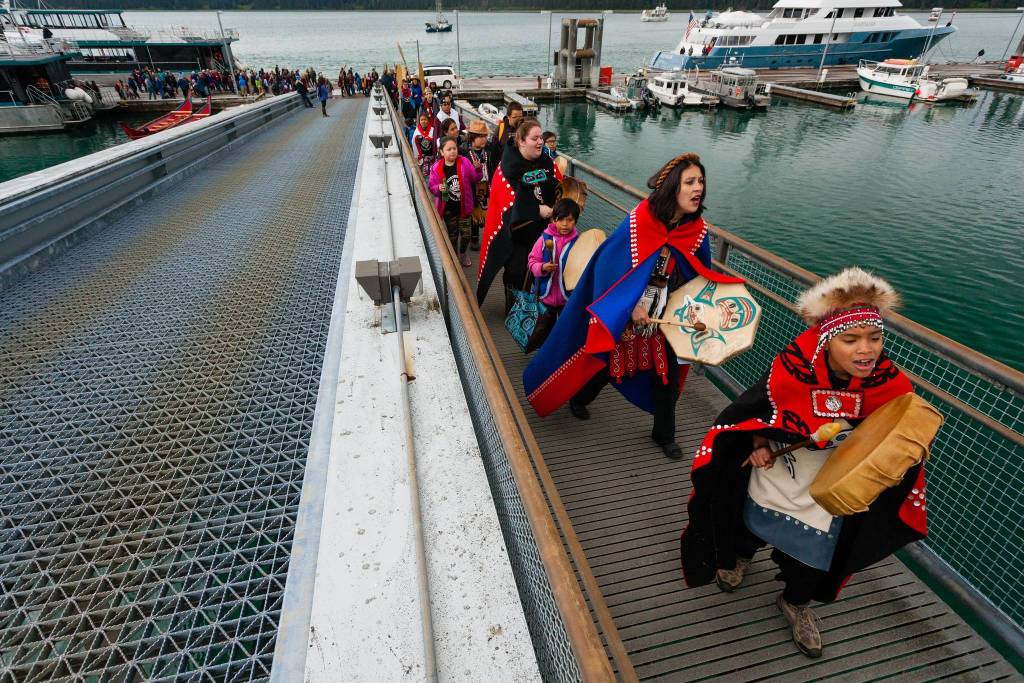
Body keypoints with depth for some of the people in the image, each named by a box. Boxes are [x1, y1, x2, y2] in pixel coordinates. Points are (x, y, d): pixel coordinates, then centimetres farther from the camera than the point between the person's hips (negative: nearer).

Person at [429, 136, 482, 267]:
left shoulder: (464, 162, -10)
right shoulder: (437, 167, -11)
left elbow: (474, 178, -4)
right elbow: (432, 187, -5)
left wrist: (477, 170, -24)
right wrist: (438, 188, -26)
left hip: (463, 205, 1)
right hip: (448, 208, -1)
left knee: (465, 233, 8)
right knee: (452, 234, 14)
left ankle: (463, 253, 38)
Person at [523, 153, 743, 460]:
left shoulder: (697, 230, -9)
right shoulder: (640, 220, -22)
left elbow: (700, 274, 5)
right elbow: (611, 263, -19)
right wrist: (631, 306, -21)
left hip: (667, 317, 4)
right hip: (622, 312, -3)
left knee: (667, 372, 10)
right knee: (609, 359, 15)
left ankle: (664, 434, 32)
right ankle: (579, 397, 46)